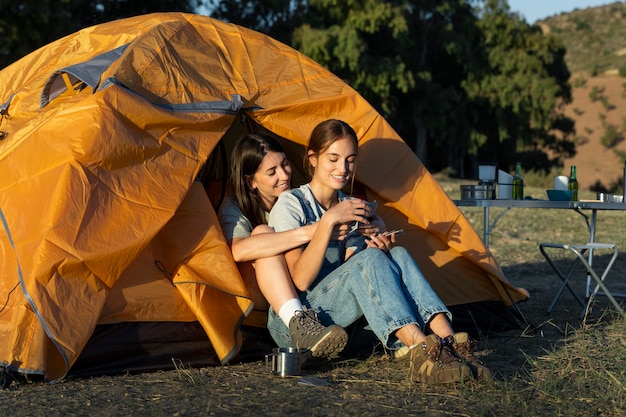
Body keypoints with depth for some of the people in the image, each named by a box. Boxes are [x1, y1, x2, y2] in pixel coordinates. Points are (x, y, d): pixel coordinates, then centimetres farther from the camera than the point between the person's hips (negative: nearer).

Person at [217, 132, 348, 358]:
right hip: (256, 306, -4)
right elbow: (239, 250, -34)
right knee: (262, 232, -30)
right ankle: (298, 325, -48)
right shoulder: (233, 209, -9)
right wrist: (309, 232, -40)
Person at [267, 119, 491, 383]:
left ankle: (449, 341, -37)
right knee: (369, 260, -31)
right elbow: (301, 280, -20)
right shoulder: (290, 204, -8)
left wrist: (376, 246, -12)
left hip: (339, 321, 6)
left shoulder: (350, 207, 13)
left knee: (397, 255, -20)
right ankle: (422, 352, -48)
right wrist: (328, 221, -26)